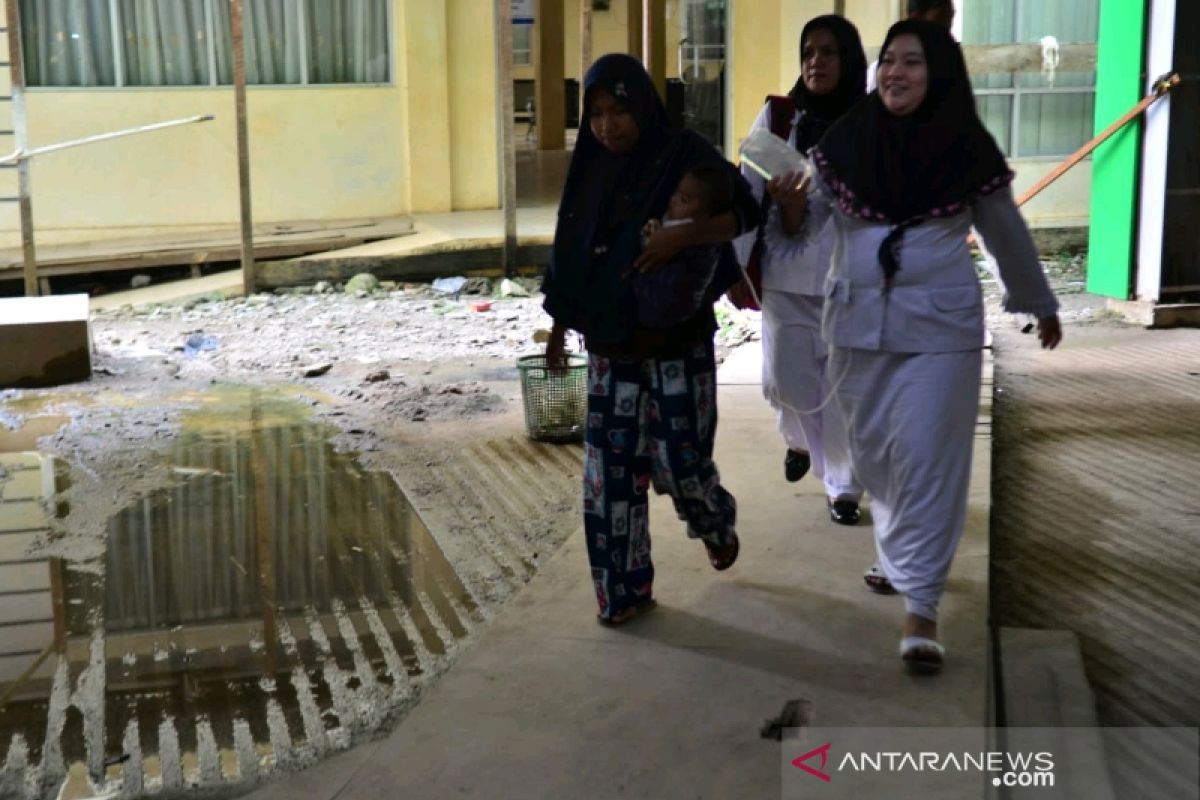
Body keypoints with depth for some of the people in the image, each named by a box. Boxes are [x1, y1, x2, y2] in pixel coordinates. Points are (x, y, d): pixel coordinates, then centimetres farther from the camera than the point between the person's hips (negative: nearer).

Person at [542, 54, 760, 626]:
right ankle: (624, 590, 15)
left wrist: (682, 235, -32)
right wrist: (559, 328, 13)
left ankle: (716, 522, 35)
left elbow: (746, 210, -17)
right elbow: (571, 254, 11)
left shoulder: (685, 156, -8)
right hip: (610, 346, 4)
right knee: (611, 469, 2)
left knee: (680, 460, 0)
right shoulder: (592, 169, 5)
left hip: (678, 341, -4)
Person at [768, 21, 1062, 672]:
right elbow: (803, 226, 2)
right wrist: (790, 203, -22)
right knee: (873, 452, 14)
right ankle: (899, 551, 38)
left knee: (927, 461, -4)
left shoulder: (967, 150, -5)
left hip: (939, 325, -3)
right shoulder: (844, 142, -2)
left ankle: (920, 606, 2)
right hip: (857, 322, 3)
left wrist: (1041, 306, 19)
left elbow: (1007, 234, 8)